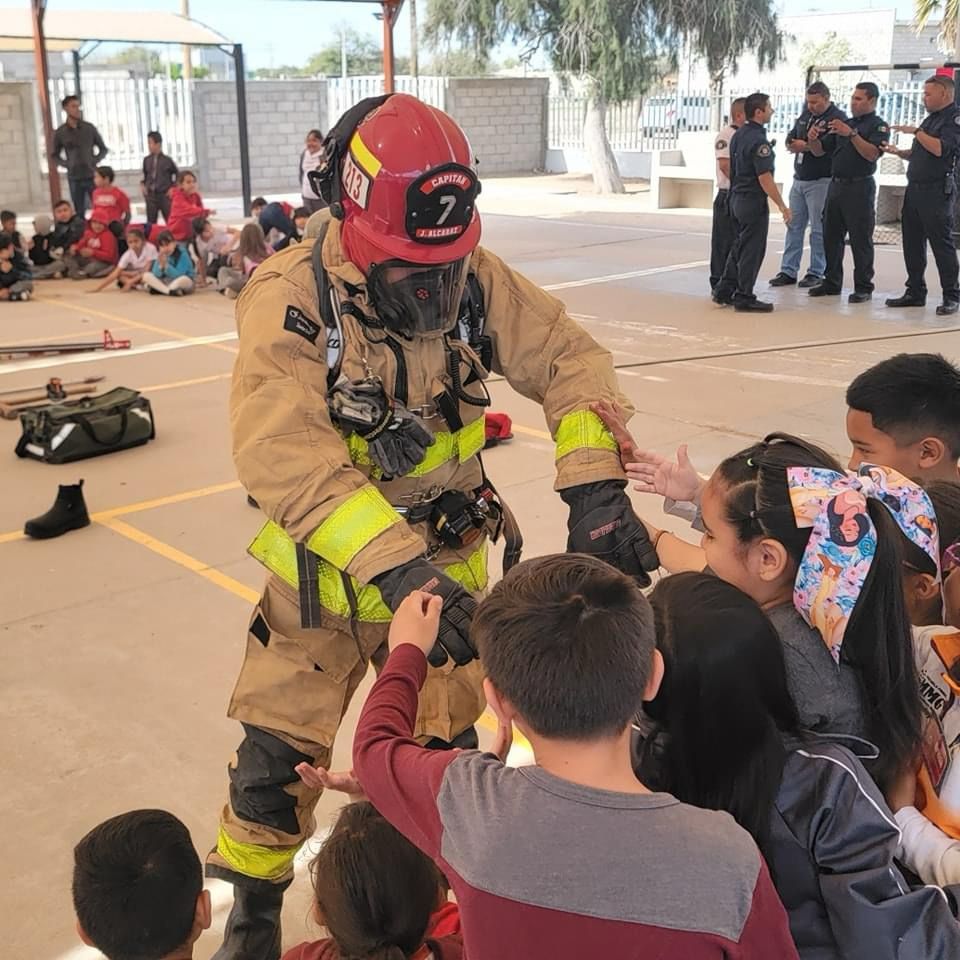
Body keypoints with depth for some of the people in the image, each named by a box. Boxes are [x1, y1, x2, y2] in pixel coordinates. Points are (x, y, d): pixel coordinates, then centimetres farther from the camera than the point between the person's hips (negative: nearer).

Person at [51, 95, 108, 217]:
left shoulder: (89, 128, 3)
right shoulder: (60, 132, 2)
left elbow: (103, 149, 11)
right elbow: (54, 155, 12)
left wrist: (95, 161, -5)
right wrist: (67, 164, -5)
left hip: (92, 176, 0)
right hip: (74, 178, 0)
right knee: (79, 213, 4)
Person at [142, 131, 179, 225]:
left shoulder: (167, 160, -4)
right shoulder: (147, 160, 6)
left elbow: (178, 174, 5)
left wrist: (173, 188, -3)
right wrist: (142, 184, 5)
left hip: (165, 195, -3)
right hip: (151, 196, 3)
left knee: (170, 221, -2)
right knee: (151, 223, 6)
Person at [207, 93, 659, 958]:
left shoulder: (475, 277, -10)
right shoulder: (291, 298, -22)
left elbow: (568, 358, -7)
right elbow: (282, 453, -34)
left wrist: (596, 488, -23)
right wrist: (393, 565, -43)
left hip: (446, 563, 3)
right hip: (326, 575, -2)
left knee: (445, 751, 14)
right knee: (276, 758, 7)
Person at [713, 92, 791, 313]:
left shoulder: (738, 135, 9)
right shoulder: (759, 140, -18)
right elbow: (765, 178, -21)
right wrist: (782, 206, -19)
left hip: (736, 197, 9)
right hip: (753, 201, -9)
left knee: (739, 246, 17)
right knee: (752, 250, -1)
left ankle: (724, 291, 19)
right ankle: (744, 297, 3)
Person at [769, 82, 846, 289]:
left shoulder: (836, 119, -11)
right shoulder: (806, 115, 12)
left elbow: (820, 150, -16)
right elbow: (790, 144, 9)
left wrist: (810, 142, -33)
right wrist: (810, 145, -7)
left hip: (820, 181, -7)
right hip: (799, 179, 7)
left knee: (819, 229, -2)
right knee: (793, 226, 7)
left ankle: (816, 273, 4)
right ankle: (788, 271, 11)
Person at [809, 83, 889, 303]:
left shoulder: (878, 126, -2)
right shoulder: (845, 123, 18)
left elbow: (872, 154, -18)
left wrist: (851, 134, -24)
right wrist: (814, 138, -4)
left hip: (859, 186, -7)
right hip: (836, 185, 7)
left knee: (861, 240, -4)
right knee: (831, 237, 9)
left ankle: (863, 287, 1)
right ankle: (831, 282, 18)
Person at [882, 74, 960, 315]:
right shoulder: (931, 118, 21)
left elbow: (940, 148, -22)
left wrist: (916, 131, -14)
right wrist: (899, 152, 9)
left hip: (936, 192, -9)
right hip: (915, 188, 9)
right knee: (912, 243, 9)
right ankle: (915, 292, 17)